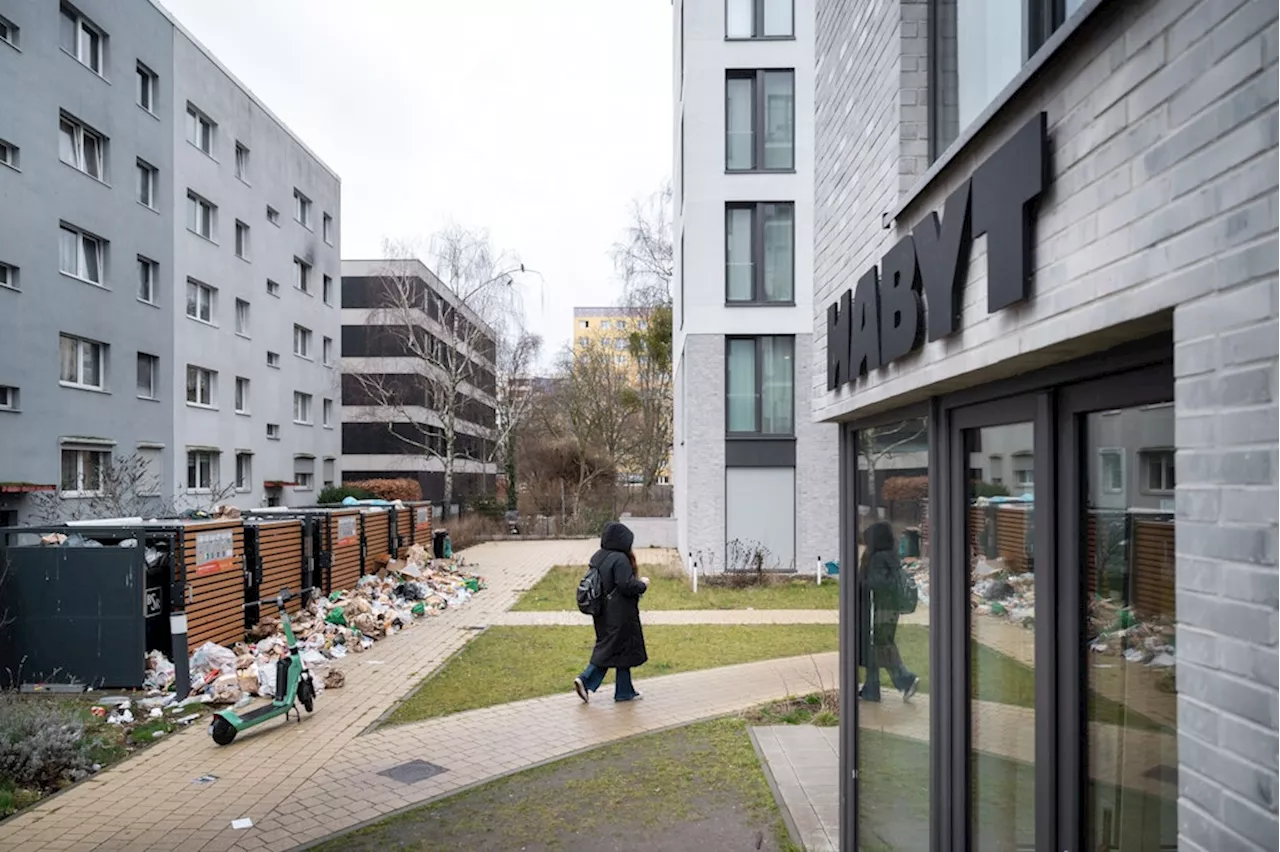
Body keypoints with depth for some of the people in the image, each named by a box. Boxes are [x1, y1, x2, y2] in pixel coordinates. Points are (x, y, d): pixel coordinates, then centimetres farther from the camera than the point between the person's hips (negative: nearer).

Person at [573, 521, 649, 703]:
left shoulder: (597, 557, 5)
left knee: (606, 649, 17)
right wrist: (642, 584, -5)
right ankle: (624, 692, 16)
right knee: (624, 649, 6)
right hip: (620, 614, -8)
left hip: (602, 613, 8)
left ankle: (585, 680, 5)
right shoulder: (620, 559, -20)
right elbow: (626, 585, -25)